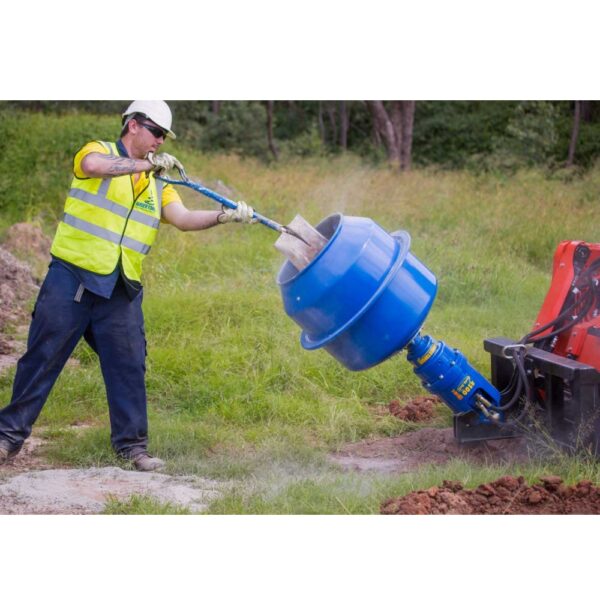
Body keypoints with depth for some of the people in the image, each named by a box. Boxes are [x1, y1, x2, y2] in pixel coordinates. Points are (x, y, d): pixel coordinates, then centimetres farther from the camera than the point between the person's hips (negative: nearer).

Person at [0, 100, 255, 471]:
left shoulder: (157, 184, 14)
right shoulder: (100, 150, 0)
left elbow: (184, 219, -1)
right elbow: (93, 166, -26)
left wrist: (226, 216, -16)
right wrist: (147, 164, -29)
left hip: (121, 291, 5)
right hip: (72, 277, -4)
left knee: (129, 367, 3)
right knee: (42, 359, 2)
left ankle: (133, 445, 13)